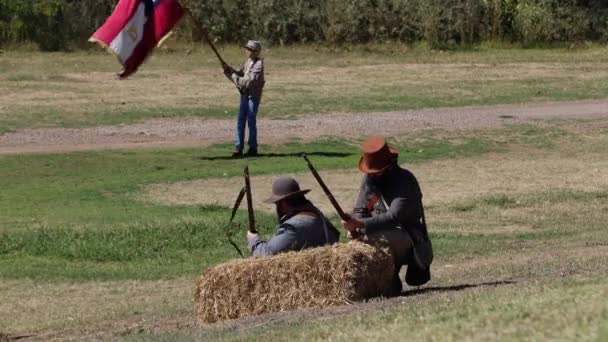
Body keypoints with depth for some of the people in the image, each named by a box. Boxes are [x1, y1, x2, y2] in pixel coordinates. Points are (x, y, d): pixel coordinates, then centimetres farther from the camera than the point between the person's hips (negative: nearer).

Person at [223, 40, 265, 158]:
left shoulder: (258, 65, -16)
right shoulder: (248, 62, 9)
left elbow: (249, 81, -22)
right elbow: (239, 74, 11)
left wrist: (234, 77, -18)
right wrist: (229, 70, -6)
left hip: (253, 96, -8)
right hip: (244, 95, 8)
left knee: (251, 121, -2)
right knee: (240, 121, 5)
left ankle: (253, 148, 8)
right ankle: (238, 148, 7)